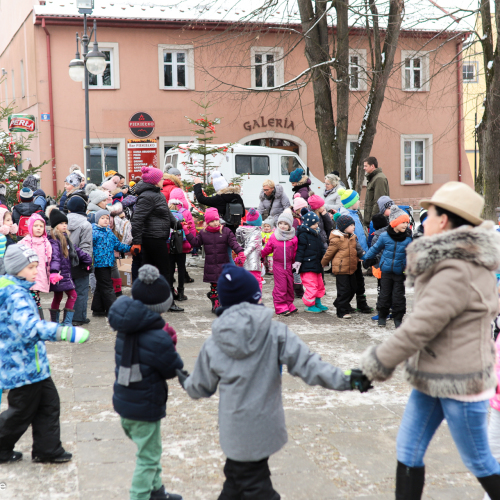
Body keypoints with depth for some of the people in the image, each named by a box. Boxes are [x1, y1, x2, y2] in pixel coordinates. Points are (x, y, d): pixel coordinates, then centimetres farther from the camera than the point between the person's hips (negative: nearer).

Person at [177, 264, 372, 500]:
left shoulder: (213, 344, -3)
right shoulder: (275, 332, -11)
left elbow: (200, 388, 9)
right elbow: (305, 363, -18)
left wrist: (185, 381, 31)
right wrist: (345, 379, -18)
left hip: (235, 430, 1)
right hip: (264, 426, 0)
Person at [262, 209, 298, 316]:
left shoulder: (293, 238, 1)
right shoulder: (273, 237, -1)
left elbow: (295, 252, 6)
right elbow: (267, 249, 9)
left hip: (288, 265, 2)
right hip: (278, 265, -2)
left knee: (289, 286, 10)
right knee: (280, 287, -3)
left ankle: (289, 305, 23)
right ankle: (280, 307, 3)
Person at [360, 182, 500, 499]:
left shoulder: (456, 274, -25)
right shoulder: (466, 261, 6)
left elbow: (418, 328, -24)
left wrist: (378, 364, -12)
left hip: (461, 383, -9)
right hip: (433, 377, 9)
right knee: (408, 450, 11)